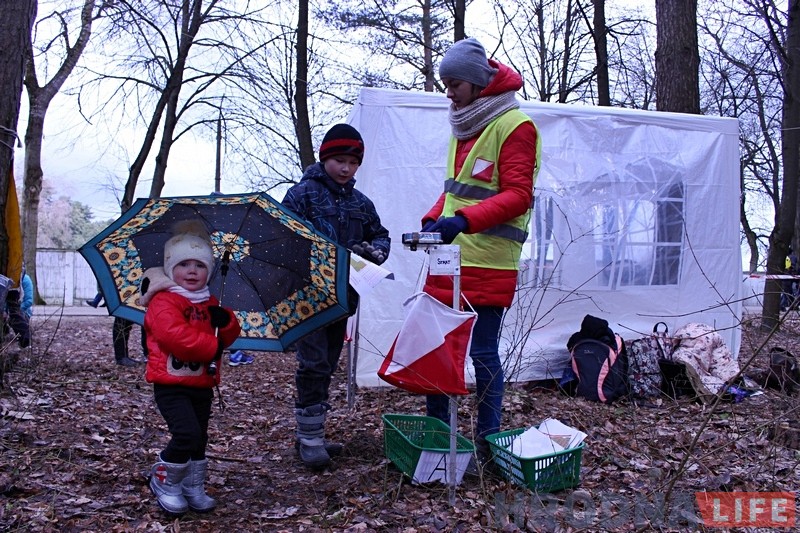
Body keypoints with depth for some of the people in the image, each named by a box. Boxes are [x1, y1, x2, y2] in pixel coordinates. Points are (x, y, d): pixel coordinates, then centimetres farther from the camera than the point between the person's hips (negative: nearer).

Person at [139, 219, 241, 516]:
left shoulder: (209, 303, 13)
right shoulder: (163, 301, -11)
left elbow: (229, 336, 13)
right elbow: (174, 335, -26)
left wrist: (225, 322, -10)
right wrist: (213, 346, -21)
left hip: (202, 385, 8)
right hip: (171, 383, -7)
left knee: (199, 438, 14)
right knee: (187, 433, -19)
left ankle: (193, 487, 30)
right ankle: (164, 481, 4)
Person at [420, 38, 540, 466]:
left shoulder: (514, 125, -8)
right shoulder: (464, 126, 17)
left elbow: (517, 196, -15)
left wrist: (464, 221, -28)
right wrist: (433, 221, 7)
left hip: (489, 265, -8)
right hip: (449, 259, 8)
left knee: (482, 351, 0)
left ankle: (488, 441, 14)